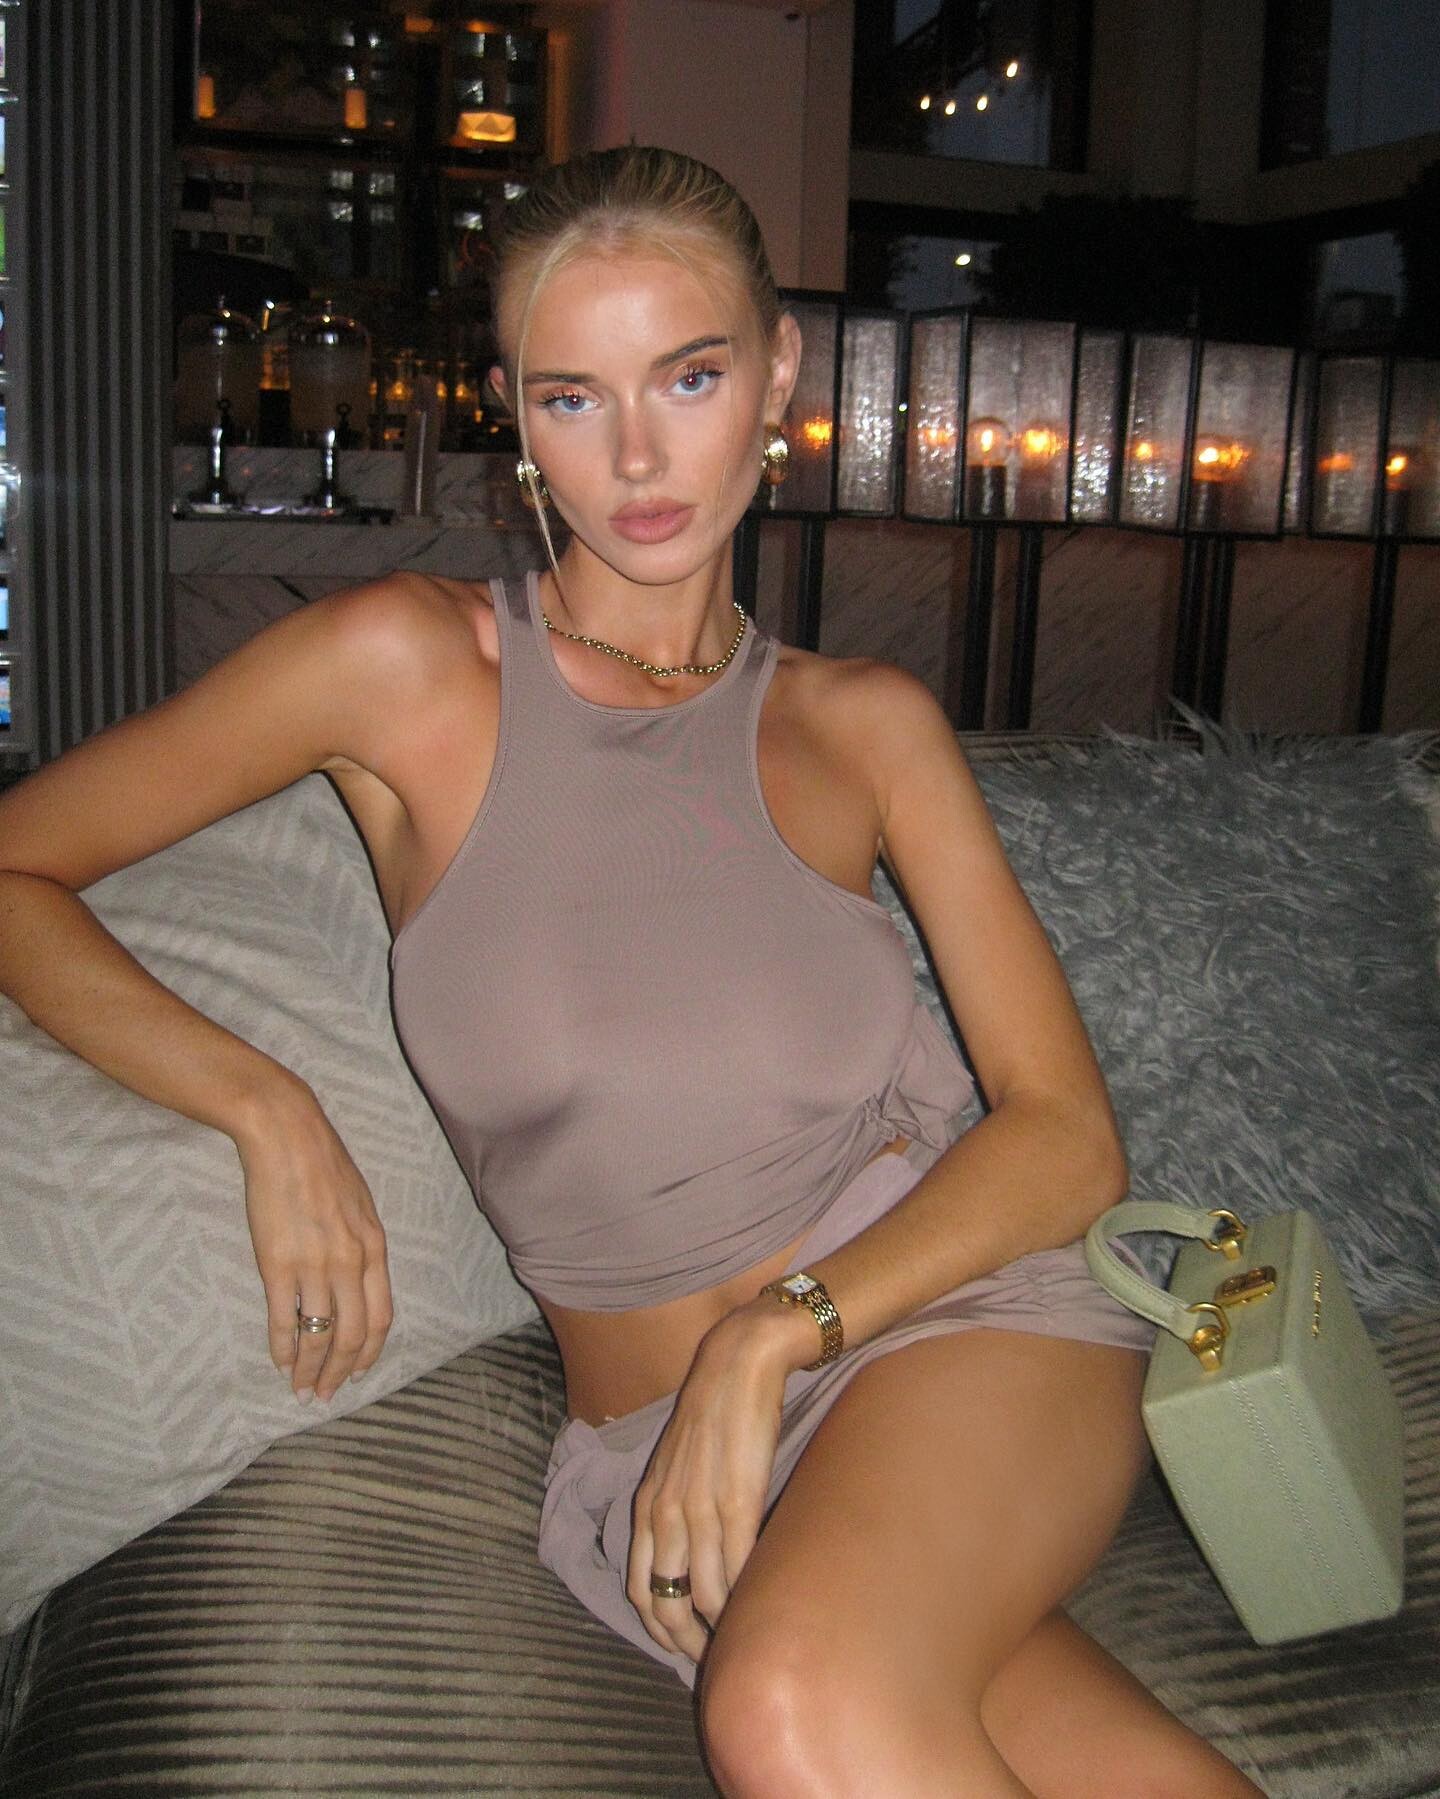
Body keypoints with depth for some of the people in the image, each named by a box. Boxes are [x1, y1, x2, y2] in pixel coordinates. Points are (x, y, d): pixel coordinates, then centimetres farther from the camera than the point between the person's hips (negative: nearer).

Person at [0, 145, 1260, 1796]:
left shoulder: (864, 725, 5)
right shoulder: (407, 666, -1)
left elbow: (1069, 1133, 0)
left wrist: (776, 1330, -14)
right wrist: (267, 1109, -10)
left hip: (961, 1311, 2)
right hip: (649, 1464, -1)